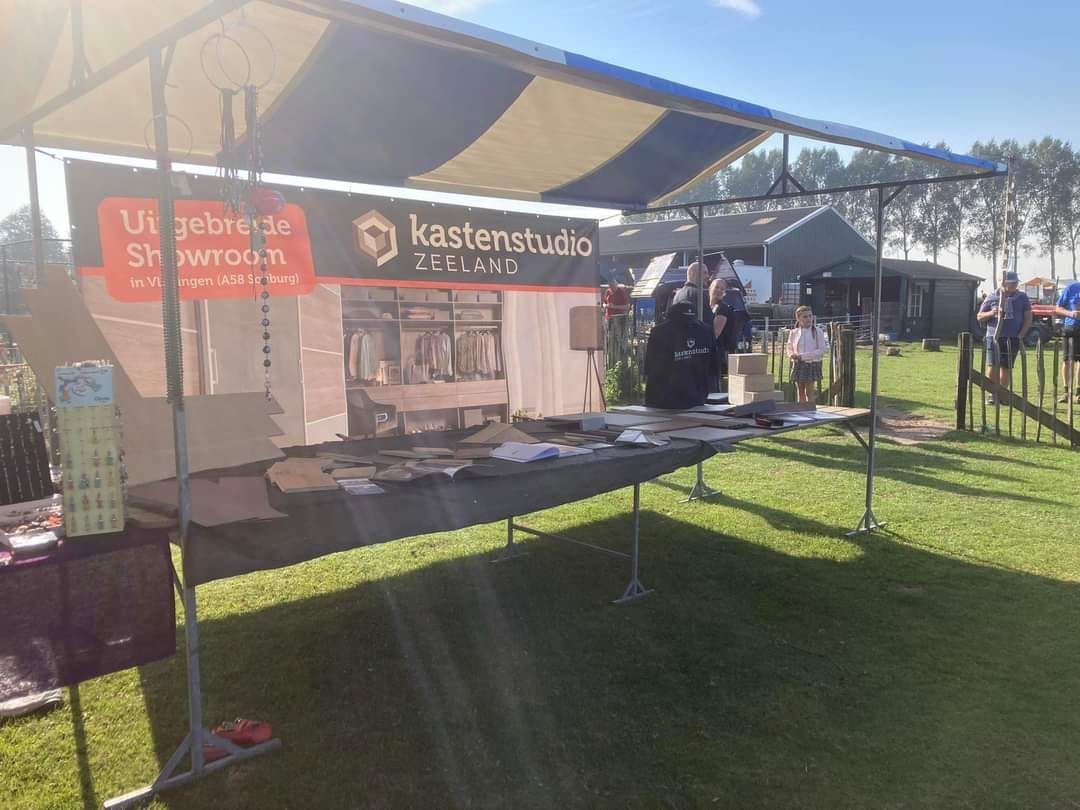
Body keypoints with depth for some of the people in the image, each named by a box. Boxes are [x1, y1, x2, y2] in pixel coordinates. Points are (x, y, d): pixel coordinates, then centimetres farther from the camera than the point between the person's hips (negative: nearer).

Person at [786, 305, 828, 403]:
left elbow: (821, 351, -10)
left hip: (812, 364, -3)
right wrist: (792, 355, -11)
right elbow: (789, 348, 14)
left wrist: (802, 356, -17)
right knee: (800, 391, 10)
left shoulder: (818, 331, -6)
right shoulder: (793, 333, 3)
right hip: (798, 365, 3)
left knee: (809, 392, -1)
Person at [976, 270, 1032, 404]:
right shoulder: (992, 297, 5)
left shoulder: (1022, 298, 8)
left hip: (1013, 338, 2)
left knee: (1006, 367, 5)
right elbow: (979, 317, 7)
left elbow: (1028, 319, 7)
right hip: (994, 336, -2)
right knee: (992, 366, -9)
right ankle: (991, 394, -3)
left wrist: (1021, 335, -5)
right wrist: (991, 313, -13)